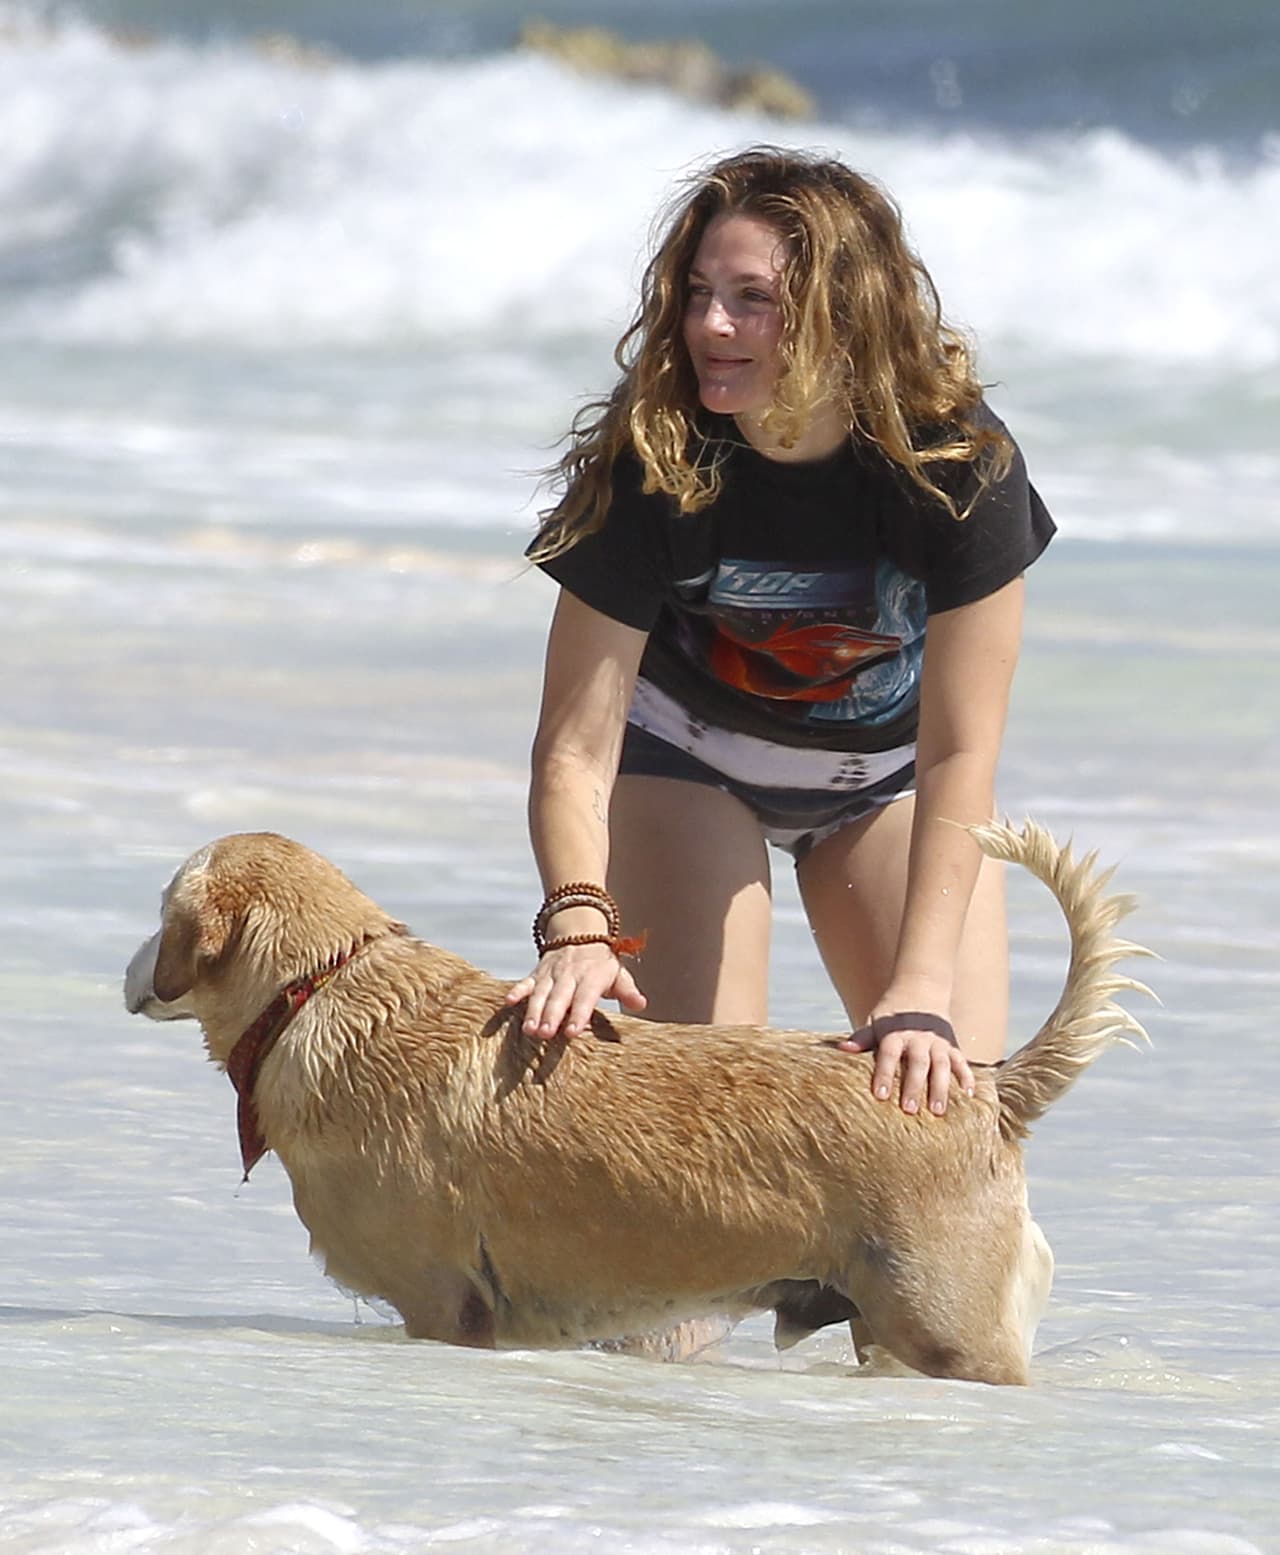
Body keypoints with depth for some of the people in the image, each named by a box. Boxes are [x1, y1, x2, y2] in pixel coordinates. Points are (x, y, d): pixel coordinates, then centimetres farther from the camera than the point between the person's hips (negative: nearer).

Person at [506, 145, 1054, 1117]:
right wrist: (578, 927, -48)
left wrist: (919, 995, -41)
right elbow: (576, 745, -30)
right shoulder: (652, 464, -31)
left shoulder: (960, 462, -31)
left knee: (952, 1094, -8)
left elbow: (959, 755, -32)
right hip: (689, 751, -1)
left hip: (889, 770, 1)